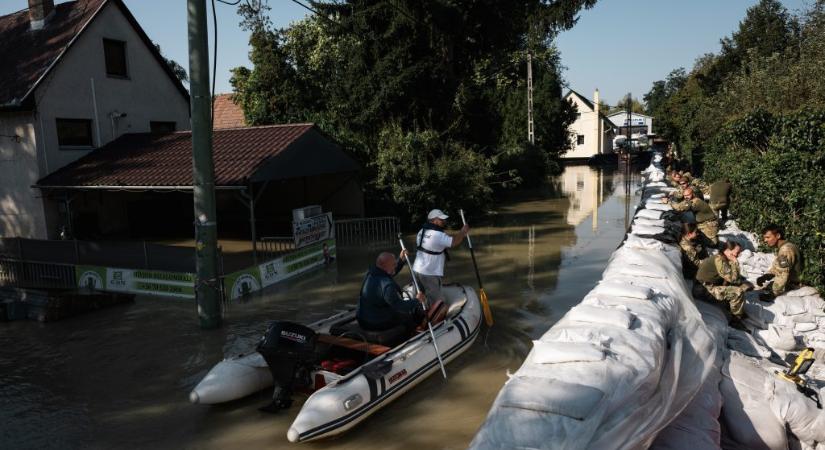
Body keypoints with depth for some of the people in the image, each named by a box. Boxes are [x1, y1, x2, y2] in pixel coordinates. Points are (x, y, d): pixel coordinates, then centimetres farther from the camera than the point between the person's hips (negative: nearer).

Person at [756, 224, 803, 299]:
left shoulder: (786, 250, -22)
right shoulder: (781, 248, 10)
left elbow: (782, 275, -27)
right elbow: (775, 268, 15)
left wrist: (773, 294, -27)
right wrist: (765, 276, -4)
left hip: (791, 287, -10)